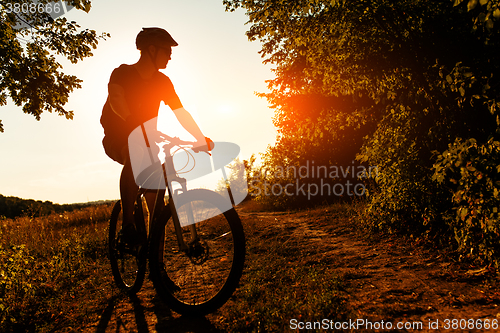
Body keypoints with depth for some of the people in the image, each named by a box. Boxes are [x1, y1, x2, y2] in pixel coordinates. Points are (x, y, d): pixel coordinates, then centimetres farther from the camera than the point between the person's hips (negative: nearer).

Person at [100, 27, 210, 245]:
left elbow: (181, 113, -2)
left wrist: (202, 140, -15)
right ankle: (127, 223, -32)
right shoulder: (122, 73, -11)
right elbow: (115, 98, -31)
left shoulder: (163, 82, 3)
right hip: (117, 140, -5)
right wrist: (134, 122, -48)